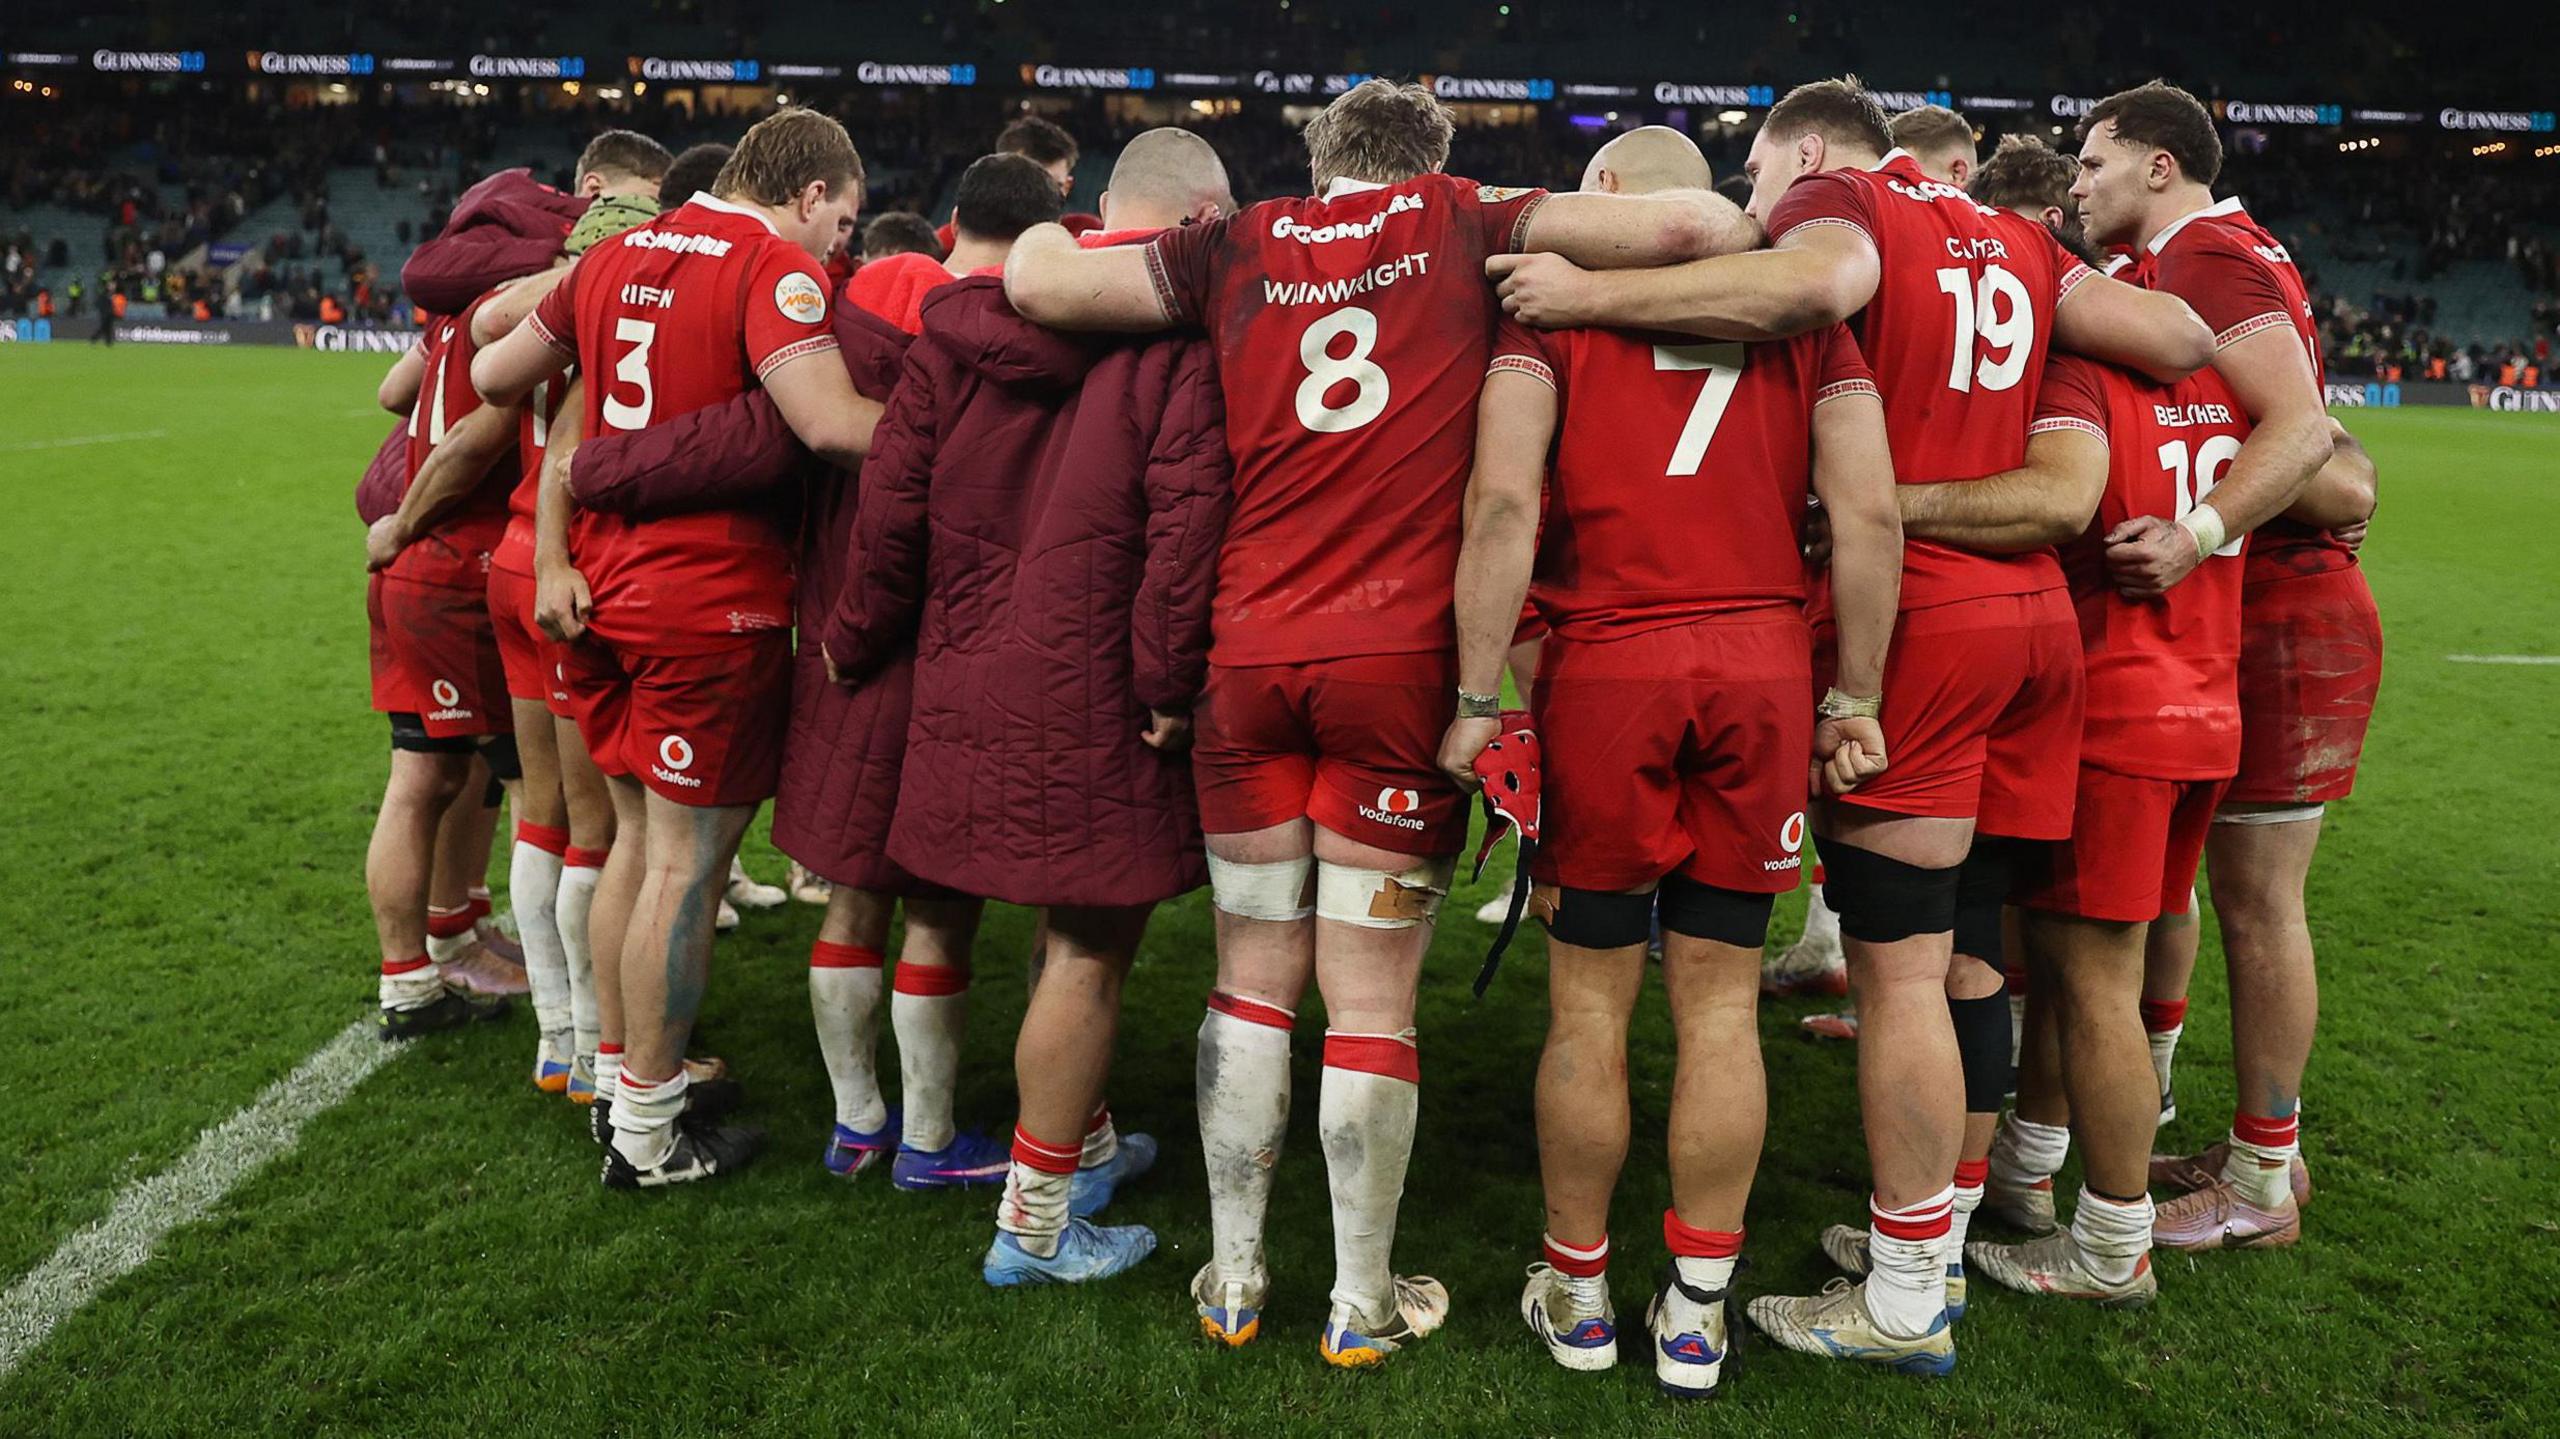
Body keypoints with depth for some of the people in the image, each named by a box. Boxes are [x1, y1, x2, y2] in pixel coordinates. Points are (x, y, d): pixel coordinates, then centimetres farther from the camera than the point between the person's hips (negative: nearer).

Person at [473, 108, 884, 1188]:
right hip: (712, 604, -8)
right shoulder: (775, 268, -12)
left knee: (637, 836, 20)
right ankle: (647, 1131, 16)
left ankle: (624, 1075, 33)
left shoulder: (613, 257, 13)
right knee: (686, 859, 3)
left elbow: (496, 377, 22)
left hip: (605, 586, 8)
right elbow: (830, 424, -27)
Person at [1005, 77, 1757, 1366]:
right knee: (1371, 995, 5)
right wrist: (1767, 256, 18)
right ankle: (1362, 1304, 18)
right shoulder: (1460, 224, 5)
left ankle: (1233, 1280, 24)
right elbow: (1690, 224, -3)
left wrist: (1048, 231, 31)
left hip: (1248, 654, 3)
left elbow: (1037, 281, 9)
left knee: (1253, 975, 14)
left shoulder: (1242, 246, 10)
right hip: (1399, 662, -2)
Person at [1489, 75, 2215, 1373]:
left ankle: (1905, 1306, 8)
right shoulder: (2009, 239, 20)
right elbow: (2178, 340, 14)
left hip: (1911, 622, -8)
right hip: (2035, 618, 8)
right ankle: (1935, 1226, 29)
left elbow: (1813, 285, -26)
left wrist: (1591, 296, -22)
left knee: (1898, 965, -2)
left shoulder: (1840, 200, -1)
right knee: (1966, 947, 15)